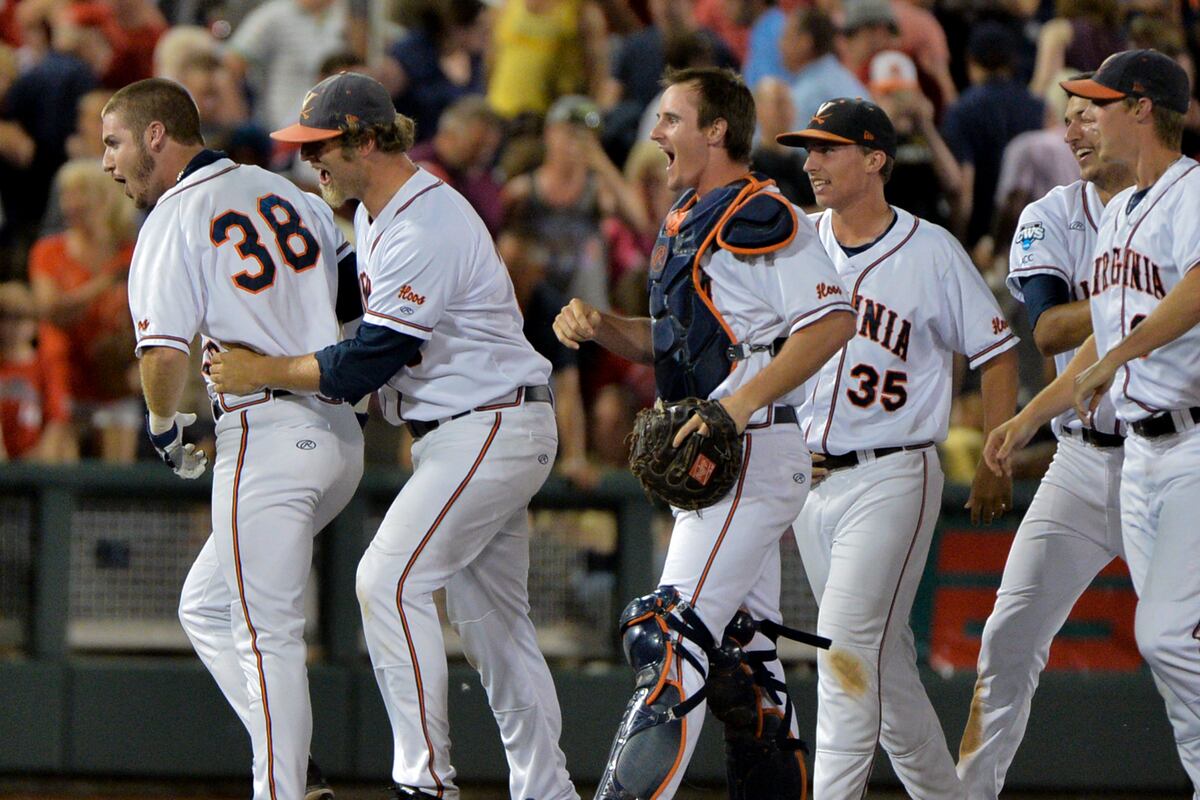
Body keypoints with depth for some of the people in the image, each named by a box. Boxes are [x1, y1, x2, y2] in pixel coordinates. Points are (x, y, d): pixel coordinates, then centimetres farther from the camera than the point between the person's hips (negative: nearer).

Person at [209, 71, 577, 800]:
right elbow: (367, 327, 25)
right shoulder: (376, 214, 11)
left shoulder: (425, 229, -22)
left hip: (491, 430, -11)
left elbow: (371, 360, -24)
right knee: (490, 616, 13)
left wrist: (264, 374, -15)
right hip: (465, 433, 11)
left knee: (391, 578, -18)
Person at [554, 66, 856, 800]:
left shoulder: (762, 218, -11)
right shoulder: (684, 224, 19)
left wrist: (742, 402, -25)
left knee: (673, 633, -18)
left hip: (751, 454, -10)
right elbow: (668, 340, 27)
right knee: (743, 653, 11)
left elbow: (831, 322, -19)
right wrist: (597, 325, 7)